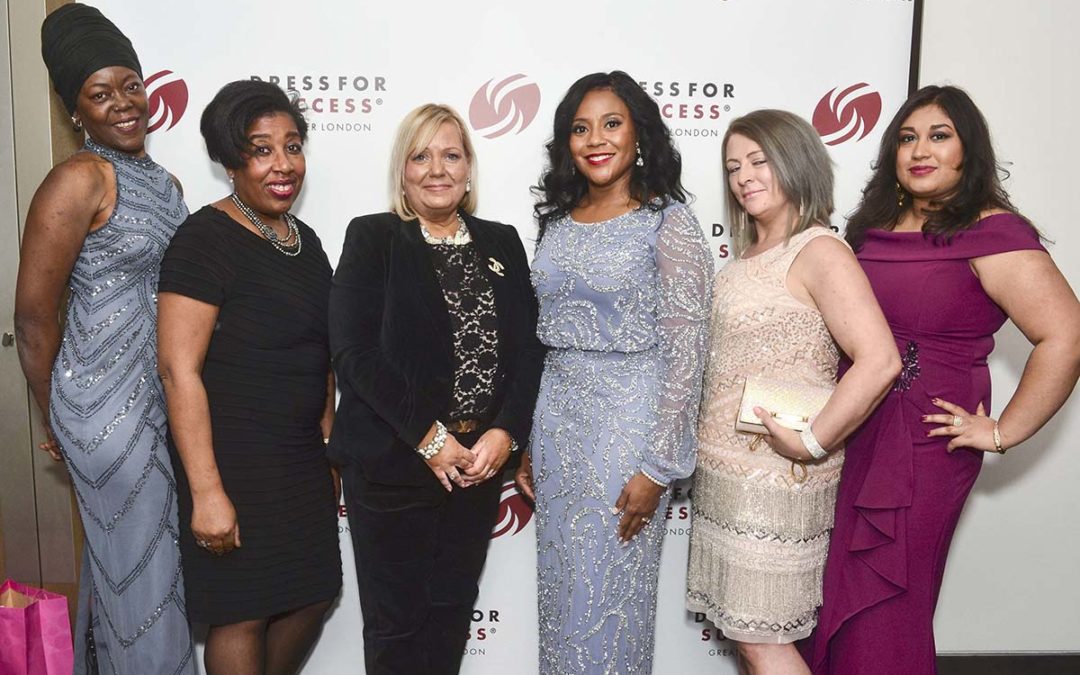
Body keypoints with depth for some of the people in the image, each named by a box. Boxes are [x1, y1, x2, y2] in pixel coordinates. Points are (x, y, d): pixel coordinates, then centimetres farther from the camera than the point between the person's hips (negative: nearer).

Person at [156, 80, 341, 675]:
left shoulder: (304, 240, 9)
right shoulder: (205, 240, -15)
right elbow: (179, 370, -20)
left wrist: (328, 442, 17)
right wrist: (207, 492, -22)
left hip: (302, 459, 8)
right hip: (235, 461, -7)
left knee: (313, 596, 16)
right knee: (243, 613, 6)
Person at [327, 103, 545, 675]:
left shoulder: (502, 243, 10)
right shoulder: (372, 238, -2)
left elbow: (528, 348, 4)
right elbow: (354, 351, -12)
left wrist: (506, 433, -10)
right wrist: (428, 436, -15)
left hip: (479, 461, 4)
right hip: (392, 462, -3)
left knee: (452, 612, 15)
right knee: (397, 623, 8)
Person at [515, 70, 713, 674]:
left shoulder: (670, 223, -8)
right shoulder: (557, 223, 9)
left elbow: (686, 352, -12)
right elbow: (543, 340, 13)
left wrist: (658, 468, -14)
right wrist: (528, 443, 12)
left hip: (629, 422, -5)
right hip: (558, 419, 6)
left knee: (607, 596, 5)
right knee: (561, 592, 16)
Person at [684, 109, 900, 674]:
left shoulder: (818, 252, -14)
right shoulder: (748, 255, 12)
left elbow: (879, 361, -25)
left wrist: (811, 442, -21)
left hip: (777, 476, -8)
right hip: (726, 469, 8)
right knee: (741, 625, 17)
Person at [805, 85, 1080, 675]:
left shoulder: (991, 233, -12)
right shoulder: (874, 224, 10)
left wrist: (1003, 432, -16)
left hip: (924, 443, -7)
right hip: (853, 432, 7)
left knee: (879, 610, 6)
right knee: (837, 599, 17)